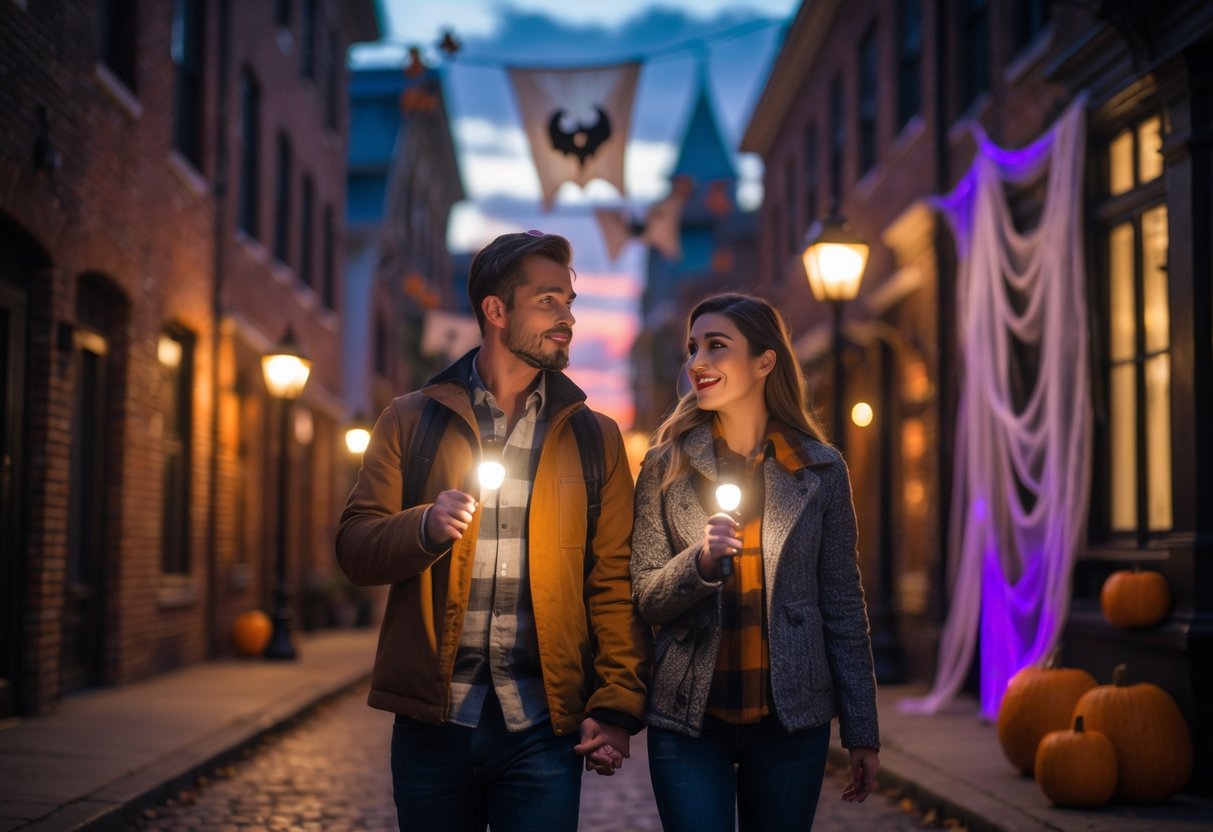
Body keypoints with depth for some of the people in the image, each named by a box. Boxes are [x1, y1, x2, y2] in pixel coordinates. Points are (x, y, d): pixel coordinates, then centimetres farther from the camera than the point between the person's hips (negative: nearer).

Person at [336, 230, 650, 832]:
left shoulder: (595, 438, 8)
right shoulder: (412, 420, 6)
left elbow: (614, 583, 3)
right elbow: (354, 548, 2)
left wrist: (617, 707, -7)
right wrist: (426, 528, -18)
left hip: (544, 727, 0)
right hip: (434, 720, 0)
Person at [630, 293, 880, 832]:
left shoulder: (821, 469, 1)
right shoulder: (666, 465, 1)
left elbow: (843, 606, 4)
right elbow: (645, 599, 0)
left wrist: (862, 732, 3)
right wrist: (700, 561, -20)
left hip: (791, 720, 1)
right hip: (688, 719, 0)